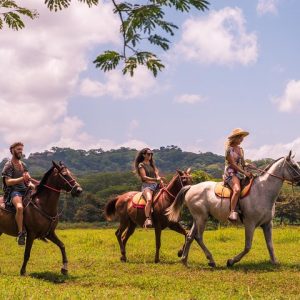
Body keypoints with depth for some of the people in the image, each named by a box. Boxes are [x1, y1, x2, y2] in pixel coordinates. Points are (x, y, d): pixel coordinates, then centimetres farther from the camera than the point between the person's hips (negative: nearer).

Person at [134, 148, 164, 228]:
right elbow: (144, 177, -9)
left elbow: (156, 174, 16)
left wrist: (160, 180, -5)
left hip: (156, 185, 8)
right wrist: (155, 179, -21)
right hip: (147, 186, -8)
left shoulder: (152, 164, 23)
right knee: (149, 200, -36)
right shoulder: (141, 165, 2)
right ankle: (148, 219, -42)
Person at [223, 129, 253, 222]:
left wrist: (248, 172, 2)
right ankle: (232, 212, -40)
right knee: (237, 190, -35)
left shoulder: (240, 149, 18)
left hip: (241, 173, 9)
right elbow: (233, 164, -13)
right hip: (231, 173, -9)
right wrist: (245, 172, -18)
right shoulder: (229, 149, -5)